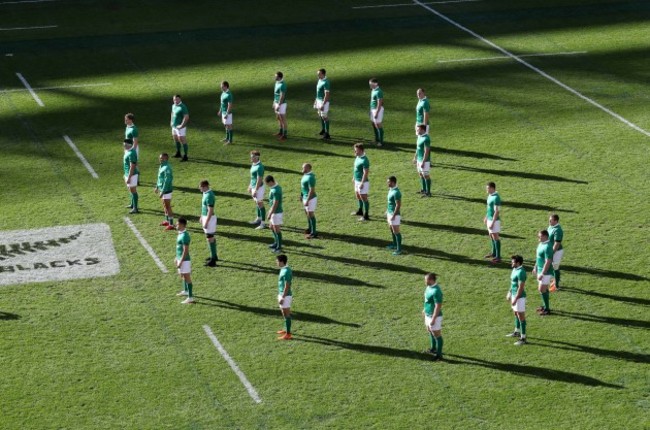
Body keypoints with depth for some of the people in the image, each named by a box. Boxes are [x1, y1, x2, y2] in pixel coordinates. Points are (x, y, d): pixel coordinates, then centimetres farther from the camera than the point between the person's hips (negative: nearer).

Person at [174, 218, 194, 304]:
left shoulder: (184, 236, -23)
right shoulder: (181, 234, 7)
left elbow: (186, 250, -24)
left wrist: (180, 262, -22)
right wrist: (177, 258, 23)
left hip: (184, 260, -10)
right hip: (180, 258, 10)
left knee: (187, 277, -5)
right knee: (182, 276, 25)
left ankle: (190, 297, -1)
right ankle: (185, 291, 44)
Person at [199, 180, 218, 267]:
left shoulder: (209, 196, -24)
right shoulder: (206, 193, 6)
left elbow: (210, 211, -25)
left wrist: (206, 222, -22)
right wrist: (202, 217, 23)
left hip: (209, 218, -10)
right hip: (206, 217, 10)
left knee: (210, 238, -6)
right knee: (212, 237, 20)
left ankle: (213, 260, -2)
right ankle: (214, 256, 32)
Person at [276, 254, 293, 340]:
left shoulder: (286, 271, -22)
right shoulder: (283, 269, 9)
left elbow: (287, 286, -22)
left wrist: (282, 298, -21)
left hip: (285, 296, -10)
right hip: (282, 294, 10)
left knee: (286, 314, -5)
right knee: (284, 313, 22)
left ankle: (288, 334, -1)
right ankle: (286, 330, 36)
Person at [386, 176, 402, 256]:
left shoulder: (396, 192, -25)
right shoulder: (391, 190, 6)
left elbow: (398, 205, -24)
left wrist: (393, 215, -22)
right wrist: (387, 210, 22)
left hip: (394, 214, -10)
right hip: (390, 213, 10)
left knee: (396, 232, -4)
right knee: (391, 229, 22)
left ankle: (399, 249, 2)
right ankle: (395, 244, 36)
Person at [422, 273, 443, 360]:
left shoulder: (436, 291, -29)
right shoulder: (429, 287, 0)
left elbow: (438, 306, -27)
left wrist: (433, 319, -24)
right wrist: (425, 309, 26)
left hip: (434, 316, -10)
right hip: (428, 314, 10)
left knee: (437, 335, 3)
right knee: (430, 332, 26)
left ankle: (439, 355, 15)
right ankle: (433, 349, 45)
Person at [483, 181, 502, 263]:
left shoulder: (496, 198, -23)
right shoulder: (490, 195, 6)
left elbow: (497, 211, -23)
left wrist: (492, 223, -23)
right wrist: (486, 217, 23)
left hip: (494, 220, -10)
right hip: (489, 219, 10)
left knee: (495, 237, -5)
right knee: (491, 236, 19)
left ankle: (498, 257, 0)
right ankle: (494, 253, 34)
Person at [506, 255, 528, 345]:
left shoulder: (521, 272, -24)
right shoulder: (515, 269, 6)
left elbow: (521, 287, -24)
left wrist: (515, 299, -23)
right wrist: (509, 293, 22)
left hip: (519, 297, -10)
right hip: (514, 295, 10)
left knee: (521, 316, -4)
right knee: (516, 314, 24)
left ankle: (523, 338, 0)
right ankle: (517, 332, 41)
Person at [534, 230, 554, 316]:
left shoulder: (547, 247, -26)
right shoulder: (541, 244, 5)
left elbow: (548, 262, -26)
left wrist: (542, 274, -24)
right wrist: (535, 267, 23)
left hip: (545, 272, -10)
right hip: (540, 270, 10)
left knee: (542, 290, -5)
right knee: (544, 289, 19)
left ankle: (547, 309, 4)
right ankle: (545, 306, 32)